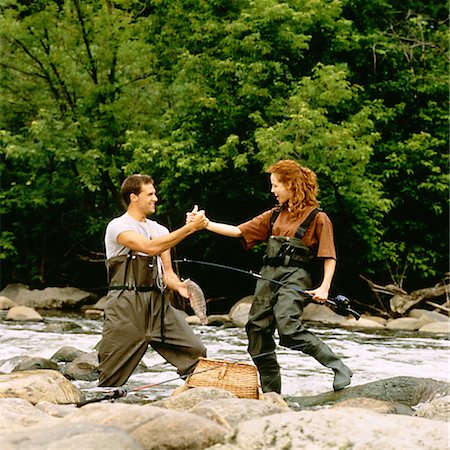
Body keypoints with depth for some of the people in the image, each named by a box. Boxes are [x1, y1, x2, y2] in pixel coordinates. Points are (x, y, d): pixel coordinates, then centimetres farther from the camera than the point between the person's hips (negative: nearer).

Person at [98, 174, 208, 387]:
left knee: (196, 353, -9)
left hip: (159, 304, 6)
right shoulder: (118, 226, -4)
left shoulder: (160, 230, 18)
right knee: (111, 379, -4)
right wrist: (189, 228, -19)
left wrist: (178, 285, -6)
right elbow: (151, 248, -20)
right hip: (126, 306, -6)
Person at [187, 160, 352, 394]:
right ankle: (270, 392, 14)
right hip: (268, 276, 7)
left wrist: (324, 288, -17)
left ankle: (338, 368, -17)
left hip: (295, 278, -7)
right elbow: (238, 231, 17)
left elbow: (329, 258, -4)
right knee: (257, 330, 3)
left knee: (289, 328, -27)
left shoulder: (317, 218, -1)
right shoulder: (274, 215, 18)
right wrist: (205, 224, 9)